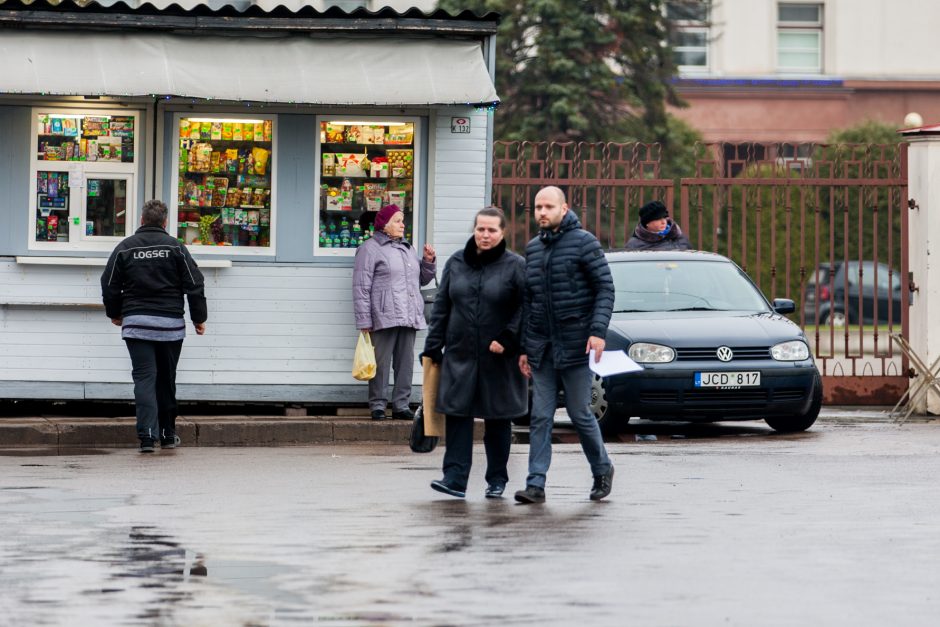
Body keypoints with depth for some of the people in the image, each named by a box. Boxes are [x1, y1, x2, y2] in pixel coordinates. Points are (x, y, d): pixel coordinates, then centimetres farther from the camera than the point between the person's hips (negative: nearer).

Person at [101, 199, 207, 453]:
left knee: (144, 378, -3)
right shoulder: (175, 247, 1)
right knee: (167, 379, 13)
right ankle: (168, 434, 21)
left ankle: (147, 436, -16)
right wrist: (199, 318, 9)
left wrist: (115, 313, 23)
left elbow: (110, 286, 7)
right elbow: (194, 285, -1)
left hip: (136, 323, 0)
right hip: (170, 324, 0)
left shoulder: (125, 247, 2)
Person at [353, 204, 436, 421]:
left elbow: (423, 279, 28)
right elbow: (361, 288, -7)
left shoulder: (407, 248, 21)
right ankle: (377, 405, 0)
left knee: (406, 362, 6)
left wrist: (428, 262, 8)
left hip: (409, 317, 7)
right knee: (381, 362, -5)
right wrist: (364, 321, -13)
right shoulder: (370, 249, -1)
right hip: (384, 318, -7)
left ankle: (401, 405, 12)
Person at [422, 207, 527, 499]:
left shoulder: (516, 266, -3)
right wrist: (433, 347, 6)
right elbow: (441, 307, 11)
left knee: (498, 420, 6)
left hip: (499, 359, -3)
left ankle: (497, 480, 16)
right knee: (457, 415, -6)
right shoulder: (456, 263, 8)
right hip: (460, 355, 3)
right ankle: (455, 478, -9)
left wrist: (507, 339, -15)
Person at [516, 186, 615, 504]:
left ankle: (602, 470, 23)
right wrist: (525, 347, 15)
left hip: (574, 345, -5)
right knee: (540, 417, 0)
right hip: (542, 346, 5)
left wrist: (598, 330, -19)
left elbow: (605, 288, -7)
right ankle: (536, 484, -2)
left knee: (580, 414, 2)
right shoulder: (532, 248, 13)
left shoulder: (584, 242, -4)